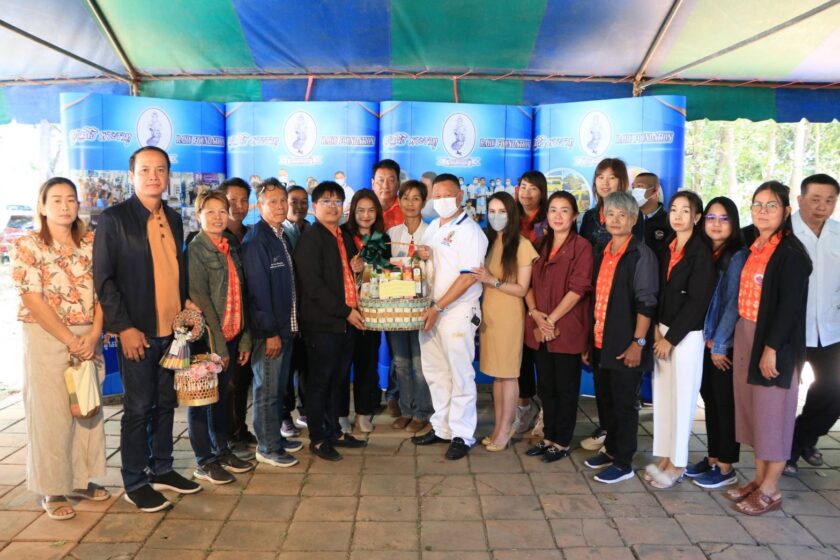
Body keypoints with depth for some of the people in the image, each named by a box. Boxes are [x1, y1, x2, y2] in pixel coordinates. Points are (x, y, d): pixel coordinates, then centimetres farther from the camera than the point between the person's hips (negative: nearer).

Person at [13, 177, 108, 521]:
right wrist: (70, 340, -15)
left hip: (88, 340, 4)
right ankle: (53, 491, 17)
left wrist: (93, 335, -10)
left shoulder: (91, 243, 6)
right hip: (46, 341, -4)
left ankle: (82, 479, 27)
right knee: (50, 415, 3)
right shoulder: (27, 245, -5)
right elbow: (33, 300, -12)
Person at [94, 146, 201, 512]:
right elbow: (103, 278, -8)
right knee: (138, 407, 3)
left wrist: (186, 301, 4)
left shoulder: (173, 219, 11)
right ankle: (134, 483, 18)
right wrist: (124, 327, -13)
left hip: (172, 329, 6)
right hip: (138, 332, -5)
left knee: (165, 403, 14)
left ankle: (162, 470, 29)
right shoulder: (114, 219, -6)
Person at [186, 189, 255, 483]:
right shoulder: (194, 250, -8)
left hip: (230, 337, 6)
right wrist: (217, 343, -15)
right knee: (202, 399, 5)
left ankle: (222, 451, 30)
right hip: (207, 338, -6)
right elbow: (200, 300, -14)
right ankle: (204, 462, 16)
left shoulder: (230, 250, 11)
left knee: (222, 396, 16)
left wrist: (244, 338, 8)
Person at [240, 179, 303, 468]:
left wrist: (288, 326, 11)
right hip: (268, 330, -8)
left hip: (285, 326, 8)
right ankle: (267, 447, 15)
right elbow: (258, 289, -19)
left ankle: (276, 437, 30)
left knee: (279, 387, 17)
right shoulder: (256, 240, -14)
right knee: (267, 389, 3)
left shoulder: (282, 237, 12)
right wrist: (271, 332, -19)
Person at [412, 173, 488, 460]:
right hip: (431, 309, 8)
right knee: (434, 372, 14)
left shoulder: (470, 231, -10)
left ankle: (462, 435, 13)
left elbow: (468, 277, -17)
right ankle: (441, 427, 27)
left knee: (460, 375, 1)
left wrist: (439, 308, -17)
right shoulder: (433, 227, 13)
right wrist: (421, 256, 0)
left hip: (457, 311, -7)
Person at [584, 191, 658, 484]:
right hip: (600, 343, 7)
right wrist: (590, 340, 15)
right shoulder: (602, 254, 12)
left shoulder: (641, 254, -9)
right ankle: (611, 449, 32)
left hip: (624, 345, -6)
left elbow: (646, 302, -13)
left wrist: (638, 342, -17)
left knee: (623, 404, 3)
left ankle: (623, 463, 16)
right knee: (605, 400, 16)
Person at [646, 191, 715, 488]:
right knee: (662, 394, 9)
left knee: (682, 397, 1)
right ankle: (665, 457, 20)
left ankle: (677, 463, 13)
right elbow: (659, 292, 10)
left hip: (687, 335, -6)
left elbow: (698, 300, -14)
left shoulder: (701, 252, -9)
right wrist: (656, 329, -3)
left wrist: (671, 338, -13)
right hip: (663, 331, 6)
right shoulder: (667, 249, 10)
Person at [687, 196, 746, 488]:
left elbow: (733, 304, -14)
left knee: (726, 404, 3)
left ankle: (726, 468, 14)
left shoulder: (737, 256, -10)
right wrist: (706, 340, 3)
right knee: (710, 401, 13)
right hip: (705, 342, 6)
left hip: (726, 345, -6)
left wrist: (719, 345, -14)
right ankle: (712, 459, 25)